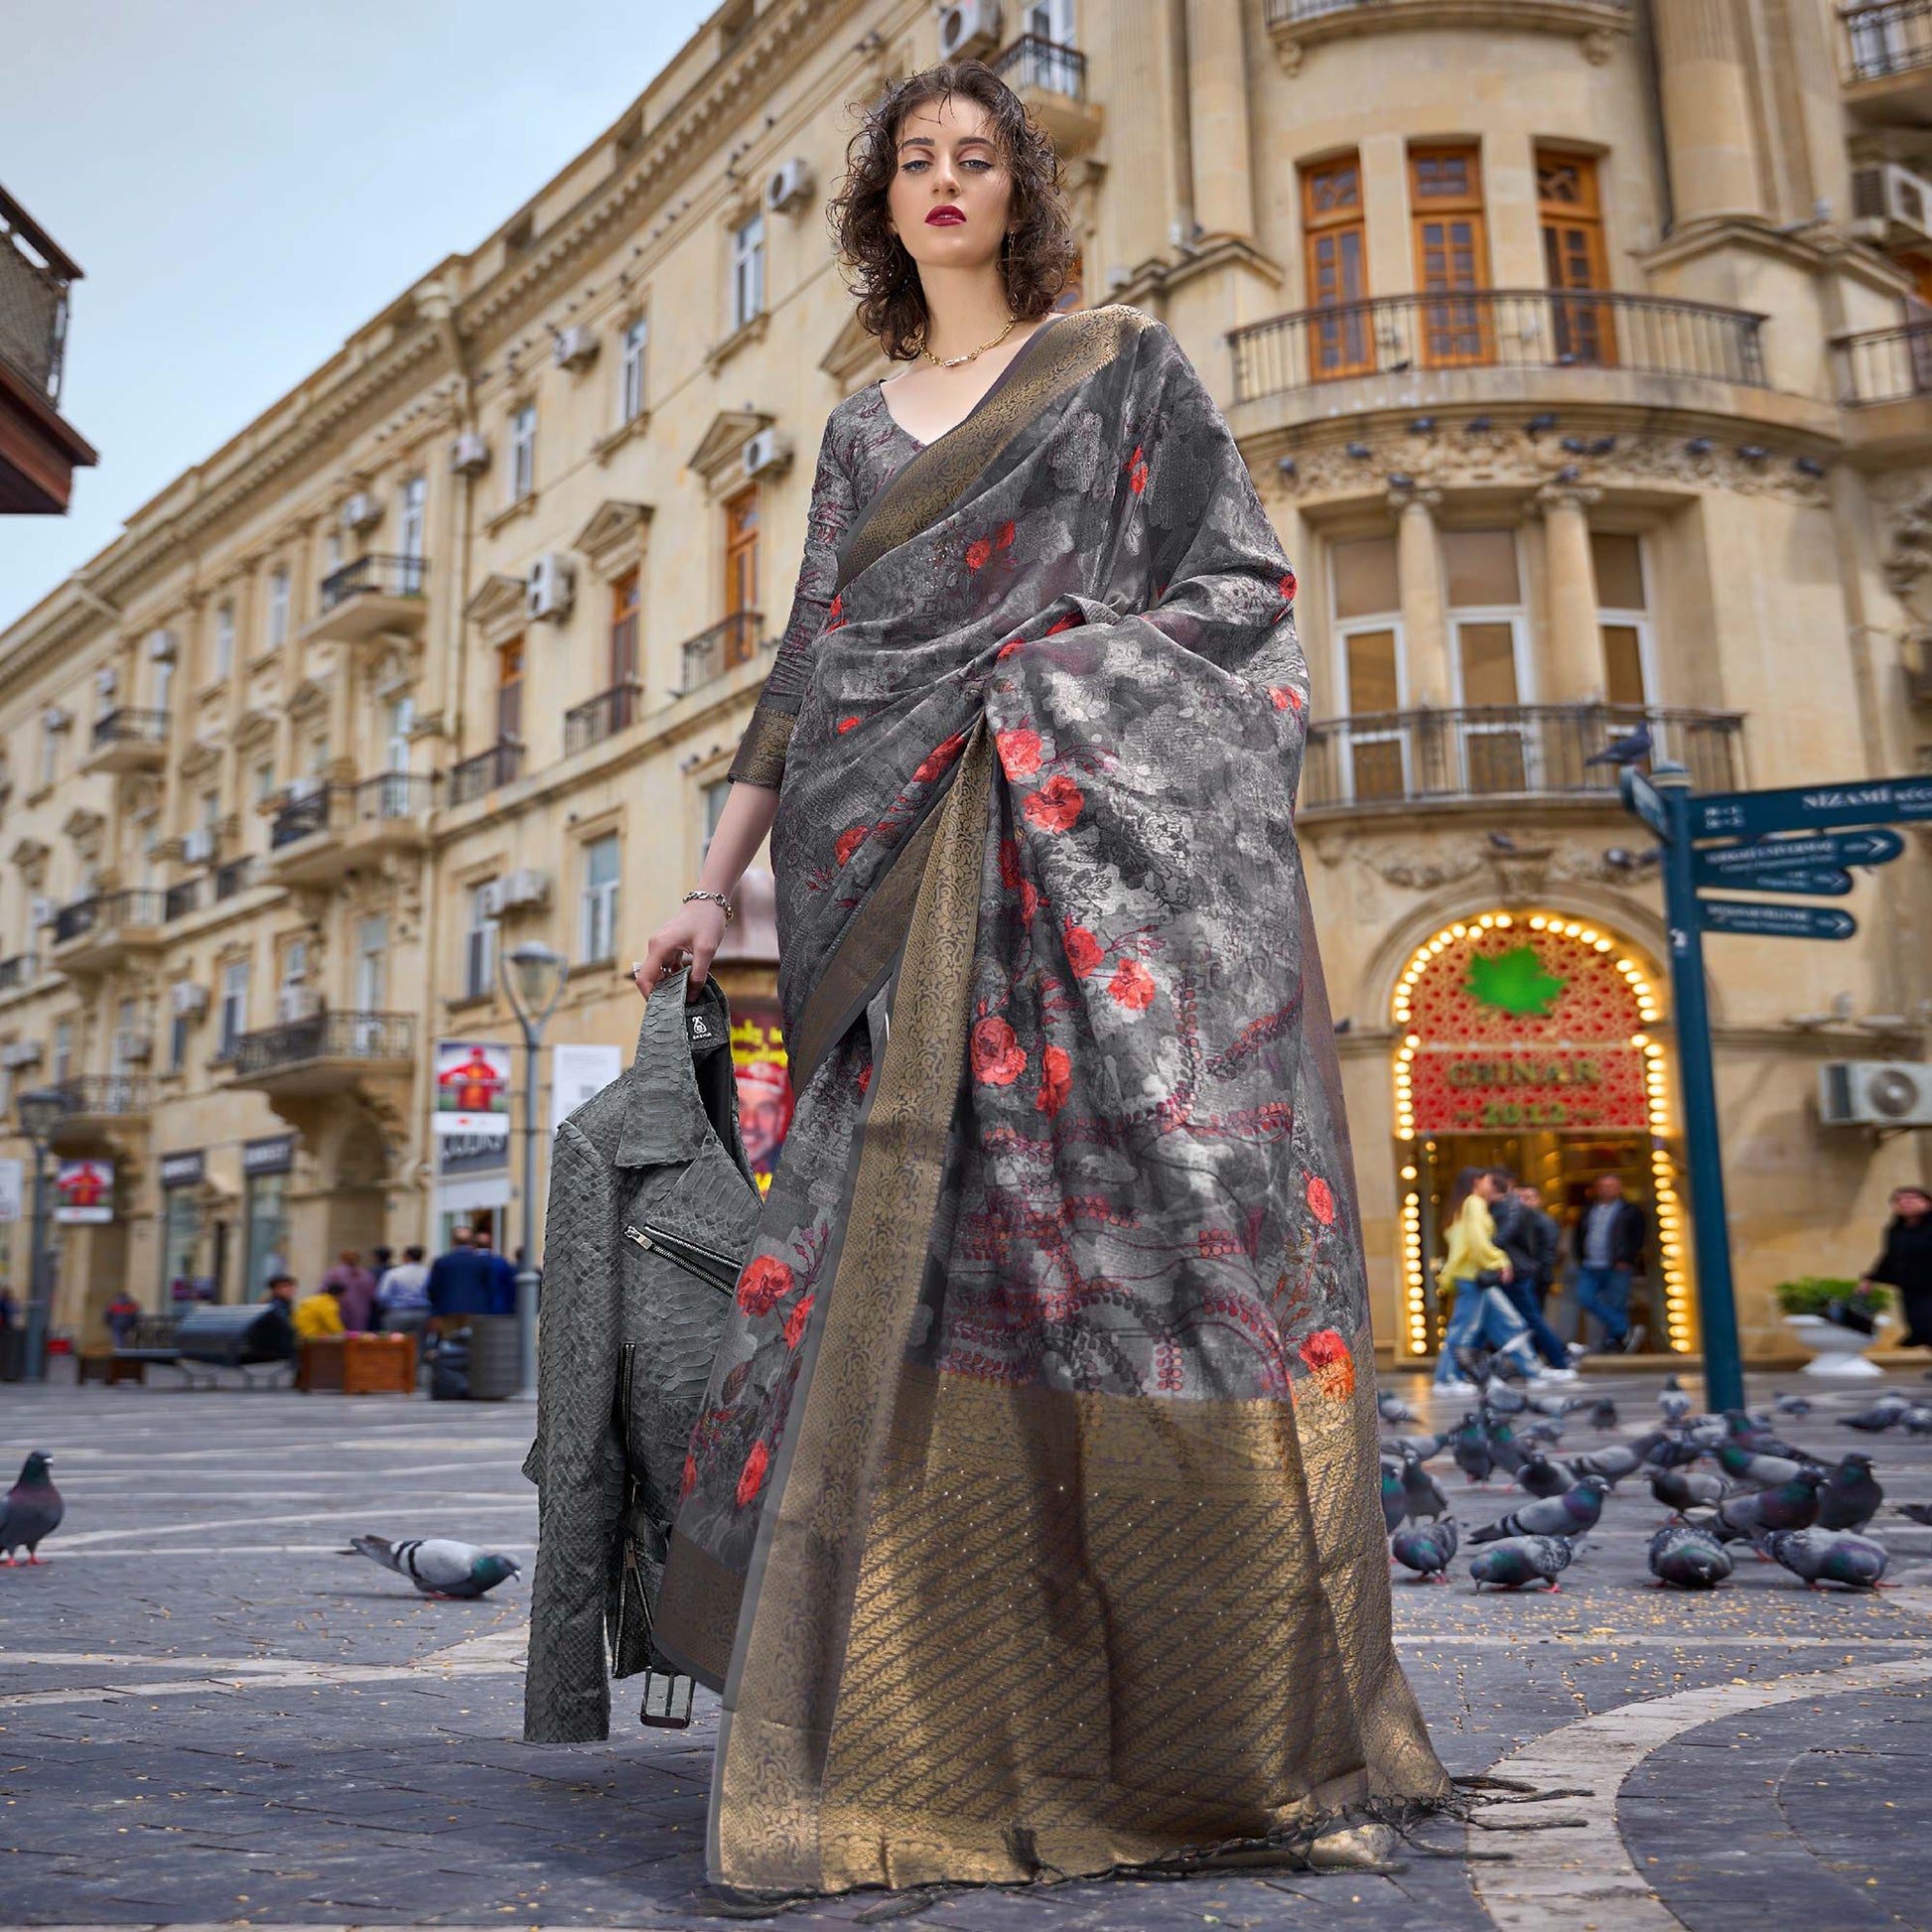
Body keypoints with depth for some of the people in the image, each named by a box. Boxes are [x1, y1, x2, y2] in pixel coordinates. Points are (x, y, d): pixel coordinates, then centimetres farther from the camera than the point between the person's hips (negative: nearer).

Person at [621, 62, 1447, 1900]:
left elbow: (1243, 585, 6)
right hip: (922, 887, 4)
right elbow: (809, 680, 20)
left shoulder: (1122, 363, 14)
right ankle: (949, 1743, 0)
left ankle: (1242, 1717, 2)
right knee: (924, 1255, -7)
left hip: (1122, 851, -3)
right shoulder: (858, 434, 23)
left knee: (1148, 1223, -10)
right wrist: (712, 884, 13)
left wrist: (1051, 666, -7)